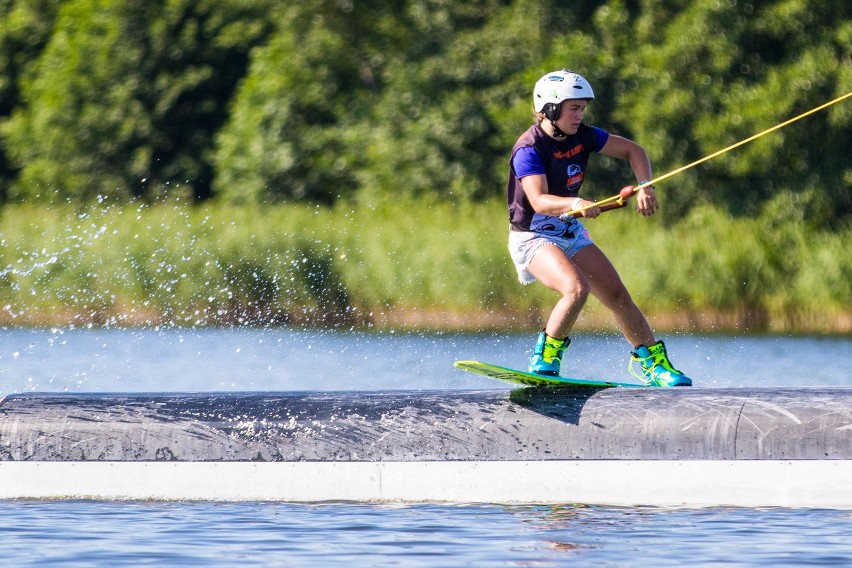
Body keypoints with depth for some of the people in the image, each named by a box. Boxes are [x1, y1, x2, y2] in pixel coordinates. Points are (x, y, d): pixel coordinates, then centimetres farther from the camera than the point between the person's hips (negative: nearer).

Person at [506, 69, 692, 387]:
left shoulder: (581, 136, -3)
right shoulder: (529, 149, -23)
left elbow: (633, 151, 5)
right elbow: (539, 201, -35)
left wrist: (645, 187, -12)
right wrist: (575, 204, -54)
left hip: (571, 233, 7)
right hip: (533, 237, -7)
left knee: (617, 295, 4)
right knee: (577, 287, -30)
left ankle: (651, 360, 22)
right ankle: (544, 361, -15)